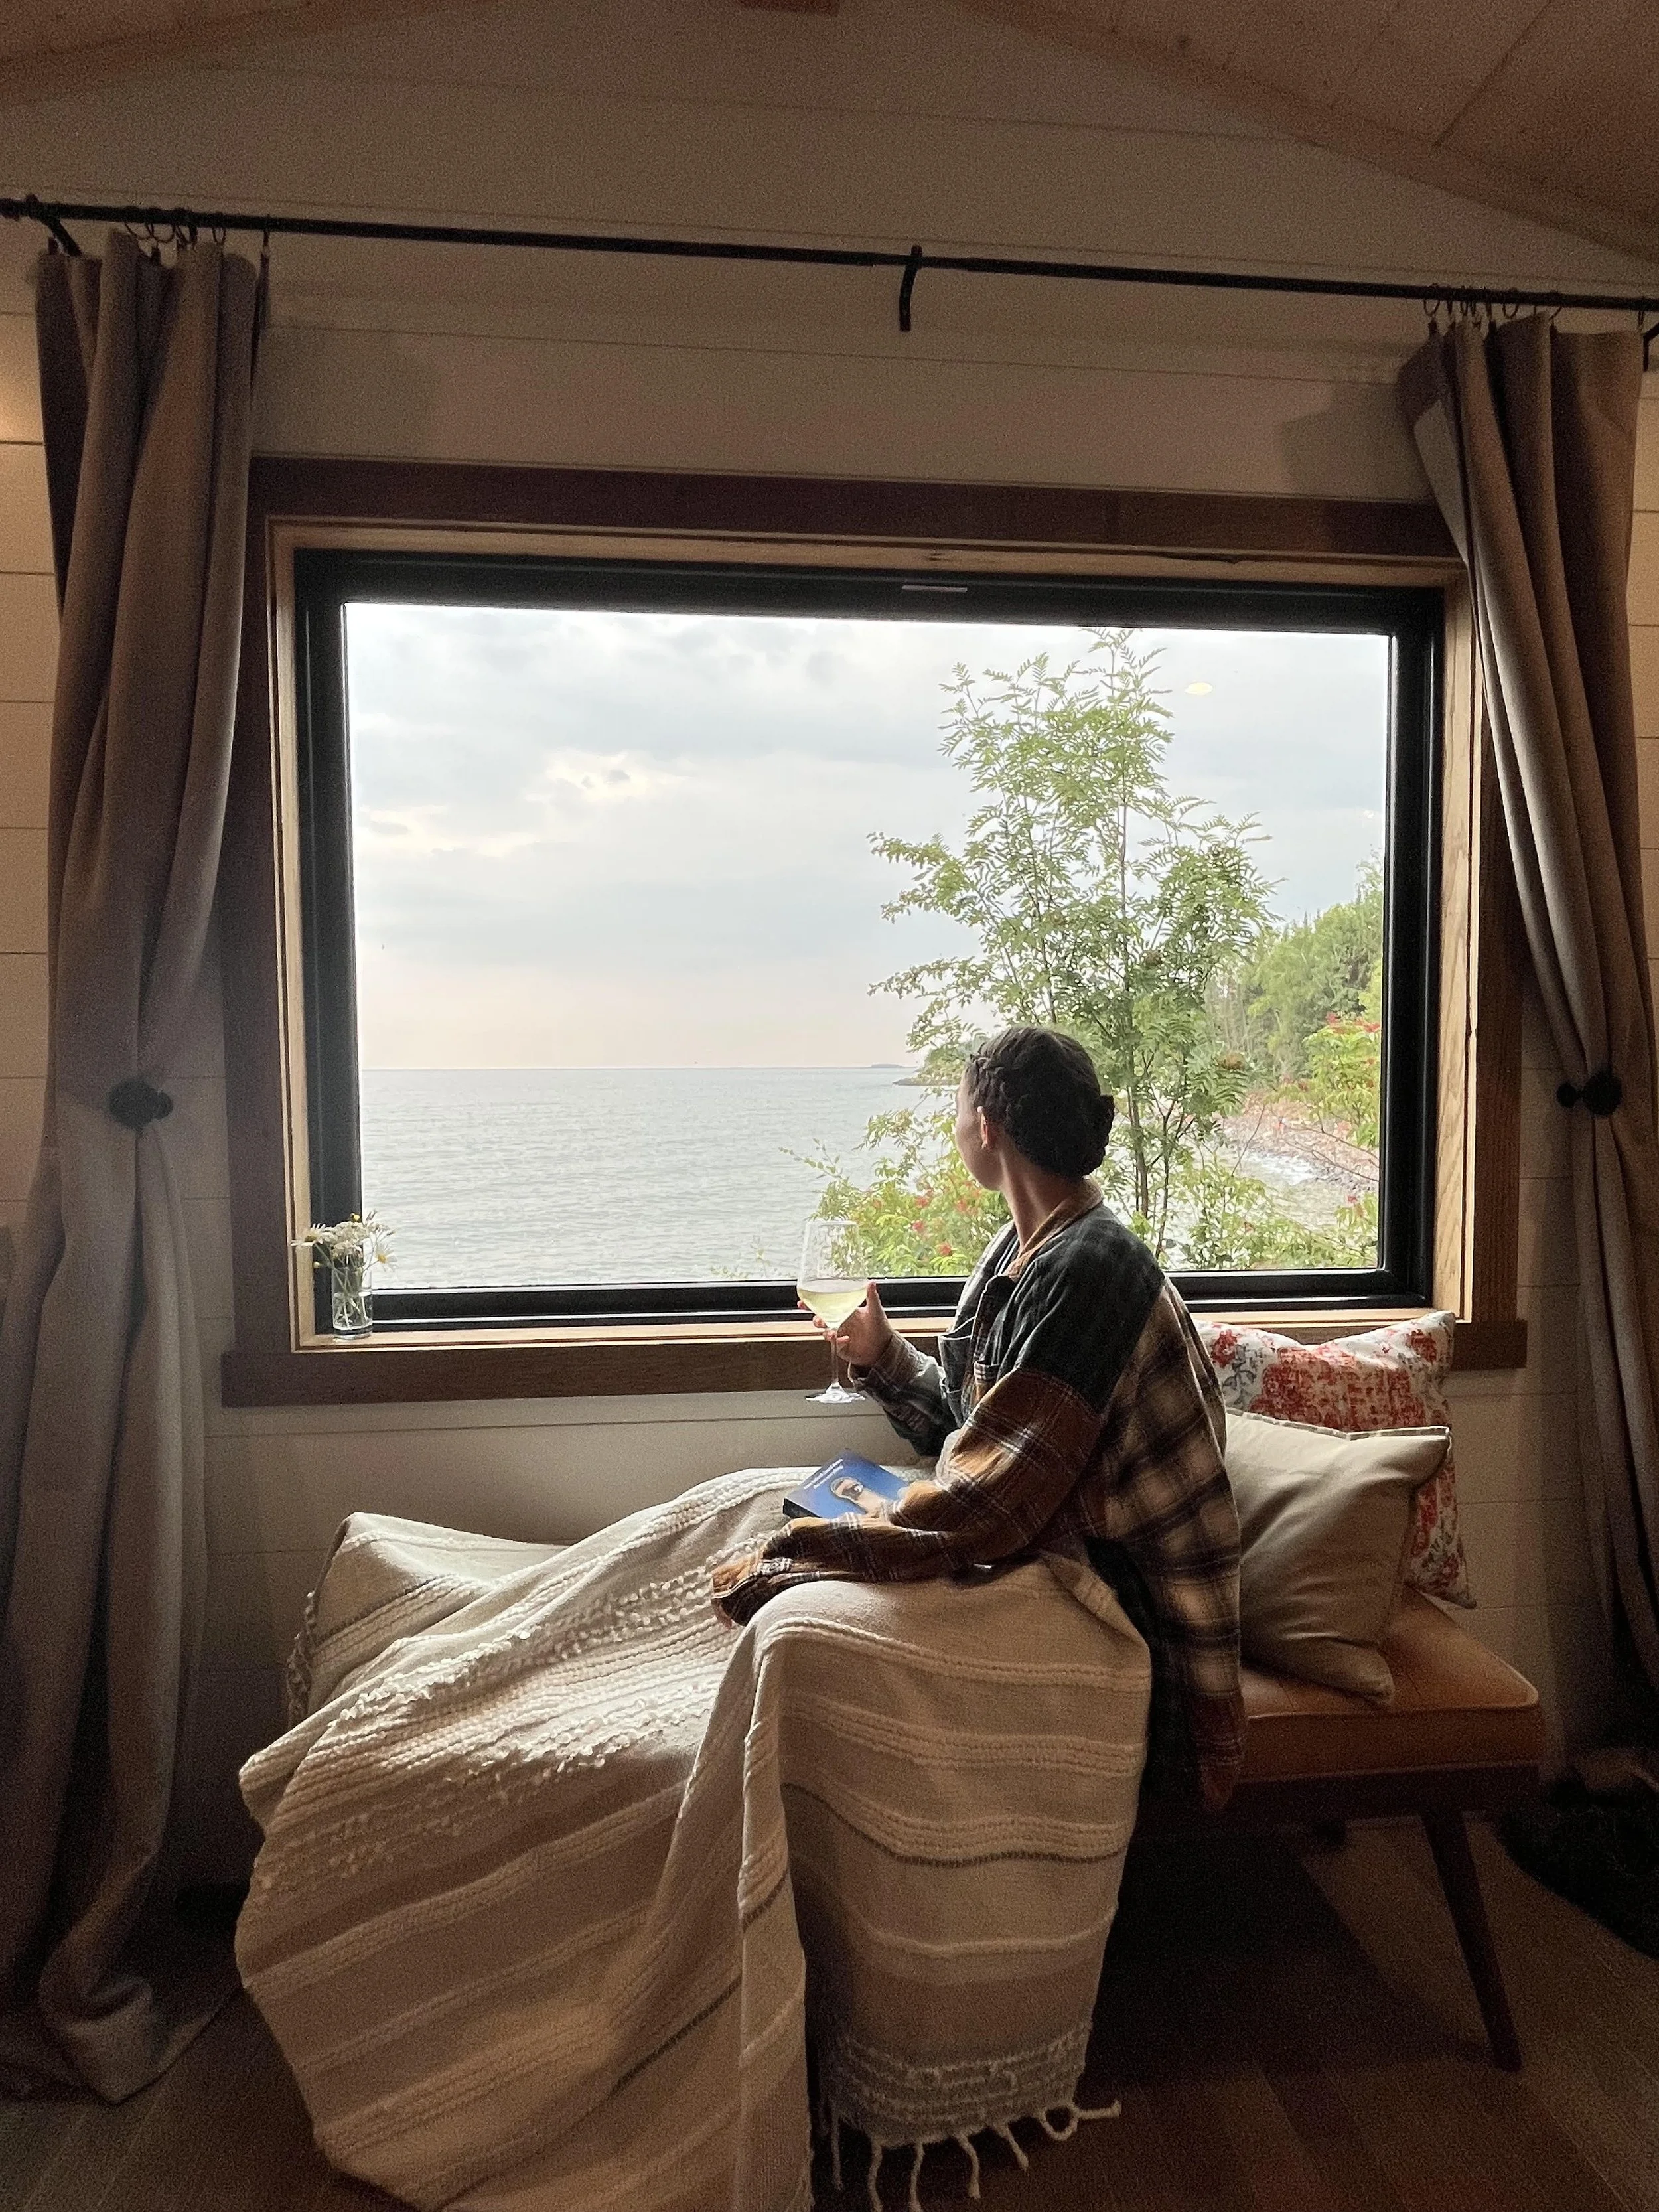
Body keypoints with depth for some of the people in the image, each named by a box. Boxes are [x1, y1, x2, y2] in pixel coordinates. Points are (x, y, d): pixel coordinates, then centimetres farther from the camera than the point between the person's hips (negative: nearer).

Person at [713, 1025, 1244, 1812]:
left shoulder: (1083, 1272, -26)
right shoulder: (1023, 1248, 5)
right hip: (1033, 1541, 9)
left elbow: (980, 1511, -29)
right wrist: (883, 1355, -3)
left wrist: (772, 1566, -23)